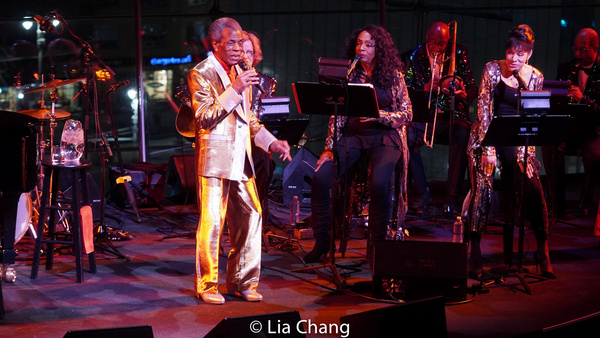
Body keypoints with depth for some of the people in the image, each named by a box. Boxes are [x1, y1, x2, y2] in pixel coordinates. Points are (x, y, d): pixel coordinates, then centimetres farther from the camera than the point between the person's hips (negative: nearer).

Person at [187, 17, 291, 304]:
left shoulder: (240, 74, 19)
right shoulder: (200, 74, -4)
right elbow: (205, 118, -15)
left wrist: (271, 142, 11)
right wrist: (235, 90, -20)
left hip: (241, 159, 7)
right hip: (214, 159, -7)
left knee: (250, 217, 6)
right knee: (212, 222, -5)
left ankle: (242, 282, 18)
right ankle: (207, 286, 7)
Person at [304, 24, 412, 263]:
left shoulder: (393, 75, 2)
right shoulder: (349, 75, 8)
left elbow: (406, 114, 0)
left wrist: (377, 114, -17)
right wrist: (329, 148, -3)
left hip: (384, 138, -3)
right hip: (353, 136, 3)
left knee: (378, 183, -32)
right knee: (320, 177, -20)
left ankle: (378, 244, -11)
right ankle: (321, 241, -4)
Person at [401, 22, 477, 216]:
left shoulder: (458, 54, 8)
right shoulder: (413, 57, 7)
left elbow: (473, 88, 4)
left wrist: (463, 93, -20)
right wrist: (425, 88, -17)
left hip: (453, 115, 0)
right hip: (424, 116, 0)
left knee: (462, 136, -34)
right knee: (406, 137, -31)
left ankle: (453, 197, -26)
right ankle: (421, 193, -16)